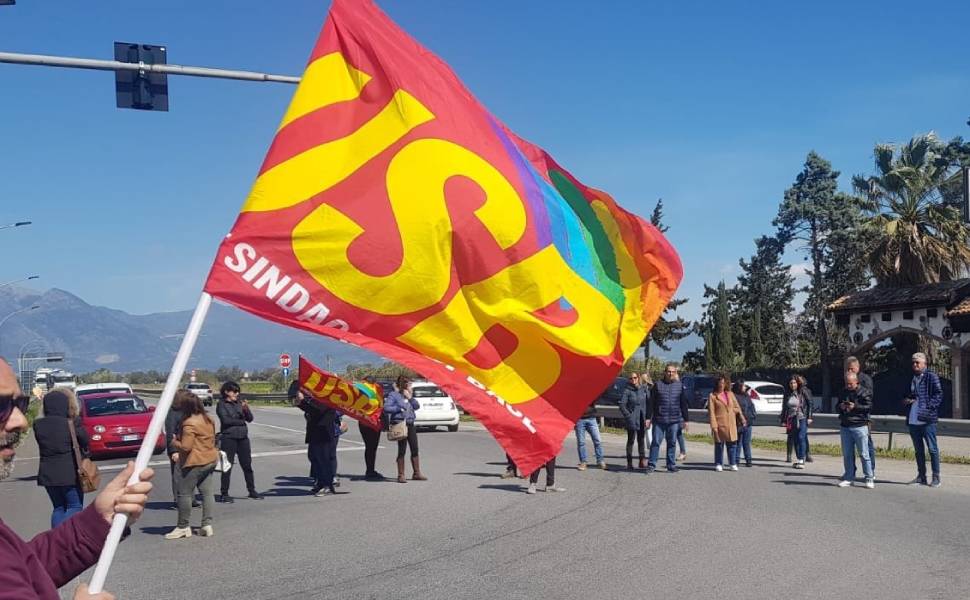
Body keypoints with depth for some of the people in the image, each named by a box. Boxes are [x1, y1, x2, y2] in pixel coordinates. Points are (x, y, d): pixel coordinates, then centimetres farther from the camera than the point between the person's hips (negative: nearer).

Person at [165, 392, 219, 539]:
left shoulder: (189, 424, -18)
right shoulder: (208, 420, 8)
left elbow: (186, 446, -21)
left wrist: (174, 441, -1)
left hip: (194, 463, -8)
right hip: (211, 460, 9)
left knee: (185, 494, 1)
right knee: (207, 493, 8)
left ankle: (183, 527, 6)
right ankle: (207, 525, 8)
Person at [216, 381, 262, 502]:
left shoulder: (239, 403, 11)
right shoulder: (221, 404, -2)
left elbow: (250, 419, 6)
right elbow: (226, 420, -14)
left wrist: (246, 409, -13)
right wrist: (241, 421, -3)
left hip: (243, 437, 5)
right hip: (228, 438, -5)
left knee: (247, 465, 8)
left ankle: (252, 490, 18)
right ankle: (224, 493, 5)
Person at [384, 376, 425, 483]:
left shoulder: (408, 395, 16)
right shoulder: (394, 395, -5)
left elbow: (417, 406, 9)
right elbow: (386, 408, -15)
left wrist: (410, 397, -3)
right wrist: (399, 408, -14)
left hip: (410, 424, 7)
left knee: (415, 449, 8)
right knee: (402, 450, -4)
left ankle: (417, 473, 17)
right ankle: (401, 475, 4)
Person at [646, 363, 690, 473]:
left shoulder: (680, 386, 8)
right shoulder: (658, 385, 2)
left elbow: (684, 404, 11)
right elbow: (651, 402, 2)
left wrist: (685, 420, 8)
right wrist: (648, 418, -3)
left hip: (675, 420, 2)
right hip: (659, 420, -2)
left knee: (672, 443, 8)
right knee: (655, 442, -2)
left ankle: (671, 465, 15)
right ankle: (651, 464, 3)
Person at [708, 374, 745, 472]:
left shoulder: (730, 394, 12)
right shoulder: (713, 396, -2)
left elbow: (736, 407, 17)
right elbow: (711, 412, -6)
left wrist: (741, 417, 6)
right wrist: (714, 426, -12)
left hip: (731, 424, 4)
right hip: (720, 424, -4)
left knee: (732, 444, 4)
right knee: (719, 444, 2)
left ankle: (733, 464, 13)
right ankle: (718, 464, 12)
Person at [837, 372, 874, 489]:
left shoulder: (864, 392, -2)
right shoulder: (844, 392, 16)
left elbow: (869, 406, -9)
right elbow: (837, 406, 23)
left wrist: (855, 407, -18)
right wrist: (841, 407, 1)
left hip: (859, 426, -5)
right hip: (845, 427, 5)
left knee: (864, 453, -4)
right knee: (847, 454, 7)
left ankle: (869, 478, 3)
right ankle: (849, 478, 14)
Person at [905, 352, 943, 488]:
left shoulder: (932, 377, -3)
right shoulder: (911, 378, 16)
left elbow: (939, 395, -8)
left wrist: (928, 407, -18)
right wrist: (907, 400, 6)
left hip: (927, 419, -7)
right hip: (913, 419, 7)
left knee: (932, 449, -2)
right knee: (918, 450, 12)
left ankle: (936, 477, 3)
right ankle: (921, 476, 19)